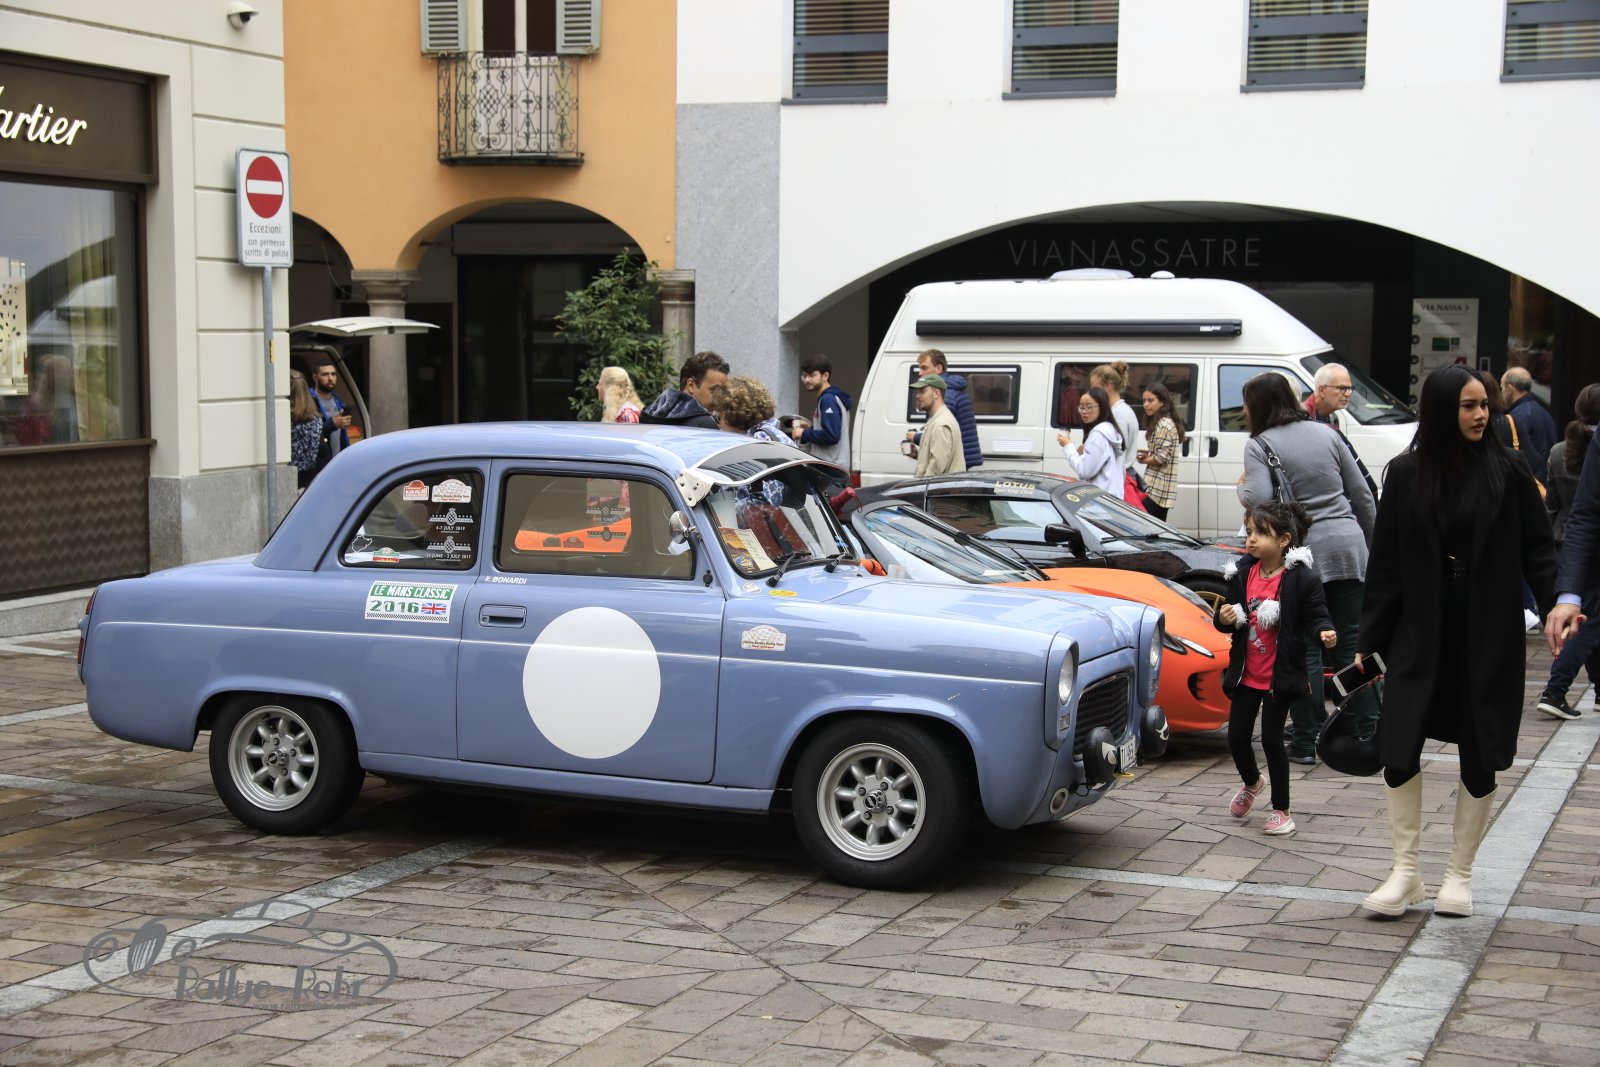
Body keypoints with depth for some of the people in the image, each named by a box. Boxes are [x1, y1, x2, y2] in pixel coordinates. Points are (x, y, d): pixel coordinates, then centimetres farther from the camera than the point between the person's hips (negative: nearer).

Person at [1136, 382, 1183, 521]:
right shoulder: (1165, 422, 17)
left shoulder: (1163, 425, -15)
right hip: (1163, 489, 10)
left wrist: (1143, 460, -3)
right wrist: (1148, 453, 8)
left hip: (1156, 488, -10)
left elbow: (1162, 457, -19)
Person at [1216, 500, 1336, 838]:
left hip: (1279, 676, -5)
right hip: (1246, 674, 5)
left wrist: (1325, 633, -33)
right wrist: (1224, 619, -11)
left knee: (1272, 739, 0)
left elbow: (1317, 615, -11)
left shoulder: (1302, 579, -15)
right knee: (1237, 737, 10)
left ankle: (1281, 810, 16)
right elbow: (1229, 618, 12)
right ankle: (1251, 783, 42)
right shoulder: (1242, 575, 2)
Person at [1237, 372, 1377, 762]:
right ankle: (1367, 732, 10)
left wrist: (1242, 487, 3)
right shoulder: (1324, 434, 12)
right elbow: (1362, 495, 14)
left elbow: (1259, 500, -18)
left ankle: (1306, 741, 3)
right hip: (1347, 544, 4)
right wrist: (1370, 541, 24)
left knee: (1304, 648, 2)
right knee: (1352, 644, 8)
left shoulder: (1260, 445, -4)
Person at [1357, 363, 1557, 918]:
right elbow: (1386, 563, 3)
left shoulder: (1508, 470, -3)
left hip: (1489, 636, -1)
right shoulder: (1406, 474, 0)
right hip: (1421, 633, 1)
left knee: (1479, 756, 6)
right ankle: (1406, 872, 13)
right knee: (1399, 746, -3)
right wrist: (1368, 640, 3)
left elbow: (1537, 550, -2)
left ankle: (1459, 874, 21)